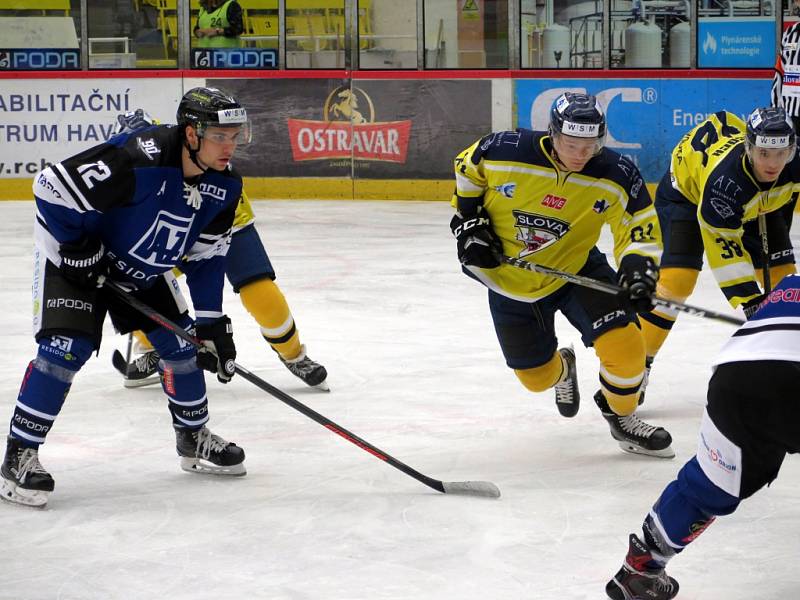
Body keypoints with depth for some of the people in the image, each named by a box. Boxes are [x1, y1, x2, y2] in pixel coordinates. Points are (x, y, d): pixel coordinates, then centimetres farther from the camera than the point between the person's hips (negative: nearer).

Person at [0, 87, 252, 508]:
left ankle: (194, 439, 27)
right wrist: (78, 248, -22)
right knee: (66, 347, -18)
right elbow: (52, 185, -30)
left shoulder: (223, 185, -12)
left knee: (180, 342, 6)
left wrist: (211, 321, -2)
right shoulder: (138, 161, -36)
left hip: (143, 268, 7)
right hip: (74, 253, -7)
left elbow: (206, 255, 1)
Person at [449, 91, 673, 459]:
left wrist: (638, 265, -27)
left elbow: (640, 226, -10)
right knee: (536, 376, 9)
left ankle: (621, 417, 10)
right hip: (511, 281, 0)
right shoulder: (504, 151, -24)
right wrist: (469, 221, -6)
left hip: (576, 270, 0)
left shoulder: (616, 175, -21)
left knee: (624, 344, -20)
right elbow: (466, 169, -2)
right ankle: (562, 369, 50)